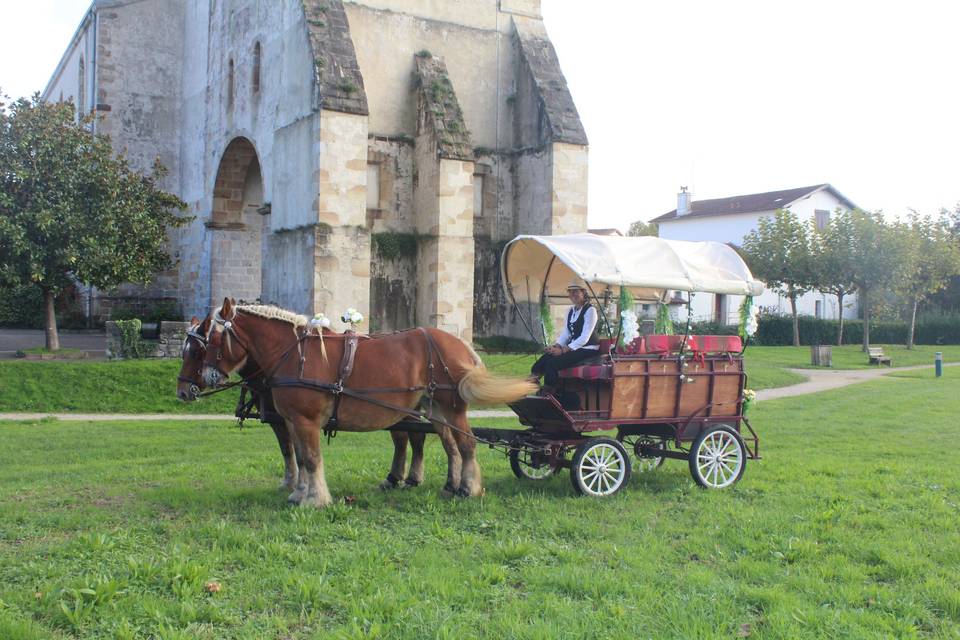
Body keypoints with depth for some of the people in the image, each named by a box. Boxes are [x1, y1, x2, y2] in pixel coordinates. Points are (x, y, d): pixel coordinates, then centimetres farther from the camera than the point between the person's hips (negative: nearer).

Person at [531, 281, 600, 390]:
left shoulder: (590, 310, -12)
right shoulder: (570, 311, 13)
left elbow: (585, 337, -20)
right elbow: (566, 333, 11)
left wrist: (564, 350, -24)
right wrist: (556, 346, -10)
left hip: (587, 349, -7)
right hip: (573, 347, 7)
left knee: (553, 362, -26)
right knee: (546, 357, -19)